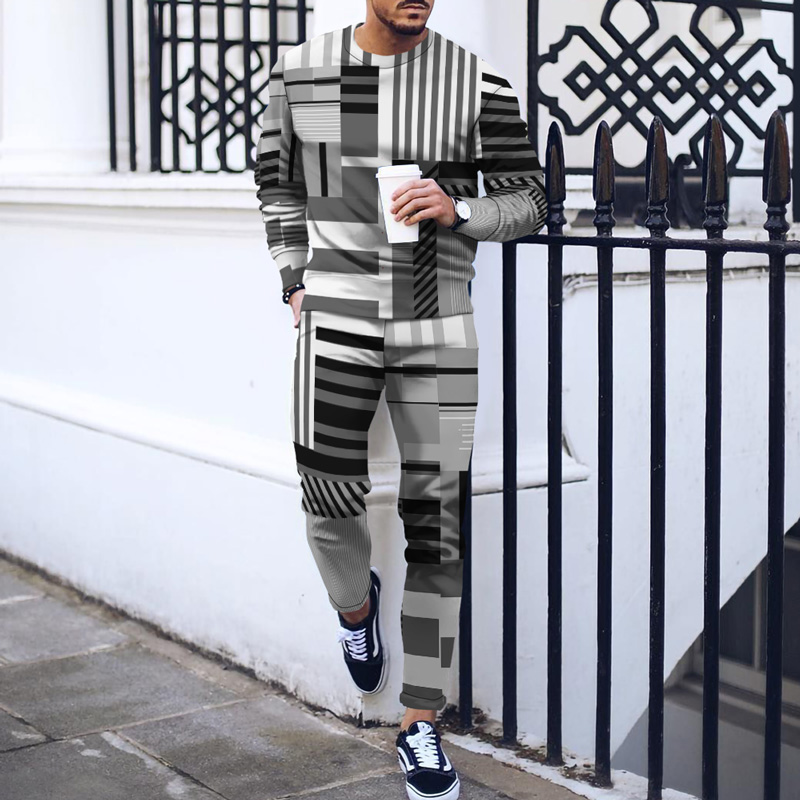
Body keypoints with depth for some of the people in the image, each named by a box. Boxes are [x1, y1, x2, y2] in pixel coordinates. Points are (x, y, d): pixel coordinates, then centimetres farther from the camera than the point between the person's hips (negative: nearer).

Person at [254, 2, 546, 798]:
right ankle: (355, 604, 40)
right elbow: (278, 176, 16)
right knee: (331, 501, 1)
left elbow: (528, 201, 2)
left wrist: (457, 209, -17)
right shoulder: (300, 68, 3)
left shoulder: (477, 82, -3)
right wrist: (296, 282, 9)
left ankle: (420, 726, 13)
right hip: (337, 319, 1)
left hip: (437, 328, -1)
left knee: (436, 525, 1)